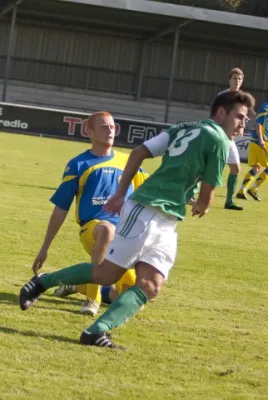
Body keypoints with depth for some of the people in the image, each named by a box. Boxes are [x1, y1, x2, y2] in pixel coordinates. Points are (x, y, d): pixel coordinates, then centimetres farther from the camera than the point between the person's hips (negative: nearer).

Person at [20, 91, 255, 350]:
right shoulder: (219, 141, -6)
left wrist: (120, 194, 14)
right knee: (105, 274, -3)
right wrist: (200, 207, 22)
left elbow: (138, 153, 14)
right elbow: (206, 197, -2)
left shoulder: (184, 128, 19)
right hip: (148, 212, -9)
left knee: (150, 288, -2)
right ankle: (42, 282, 6)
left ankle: (97, 331, -8)